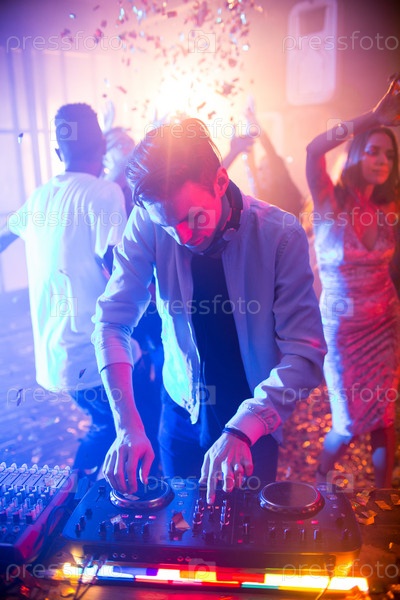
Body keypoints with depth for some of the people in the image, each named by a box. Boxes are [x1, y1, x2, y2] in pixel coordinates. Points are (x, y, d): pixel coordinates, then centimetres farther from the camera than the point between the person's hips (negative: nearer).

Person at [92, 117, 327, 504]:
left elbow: (306, 353, -25)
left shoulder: (280, 235, -24)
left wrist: (241, 430, -38)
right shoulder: (147, 225, -18)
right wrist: (127, 426, -28)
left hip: (255, 414, -1)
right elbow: (112, 321, -17)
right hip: (181, 408, 2)